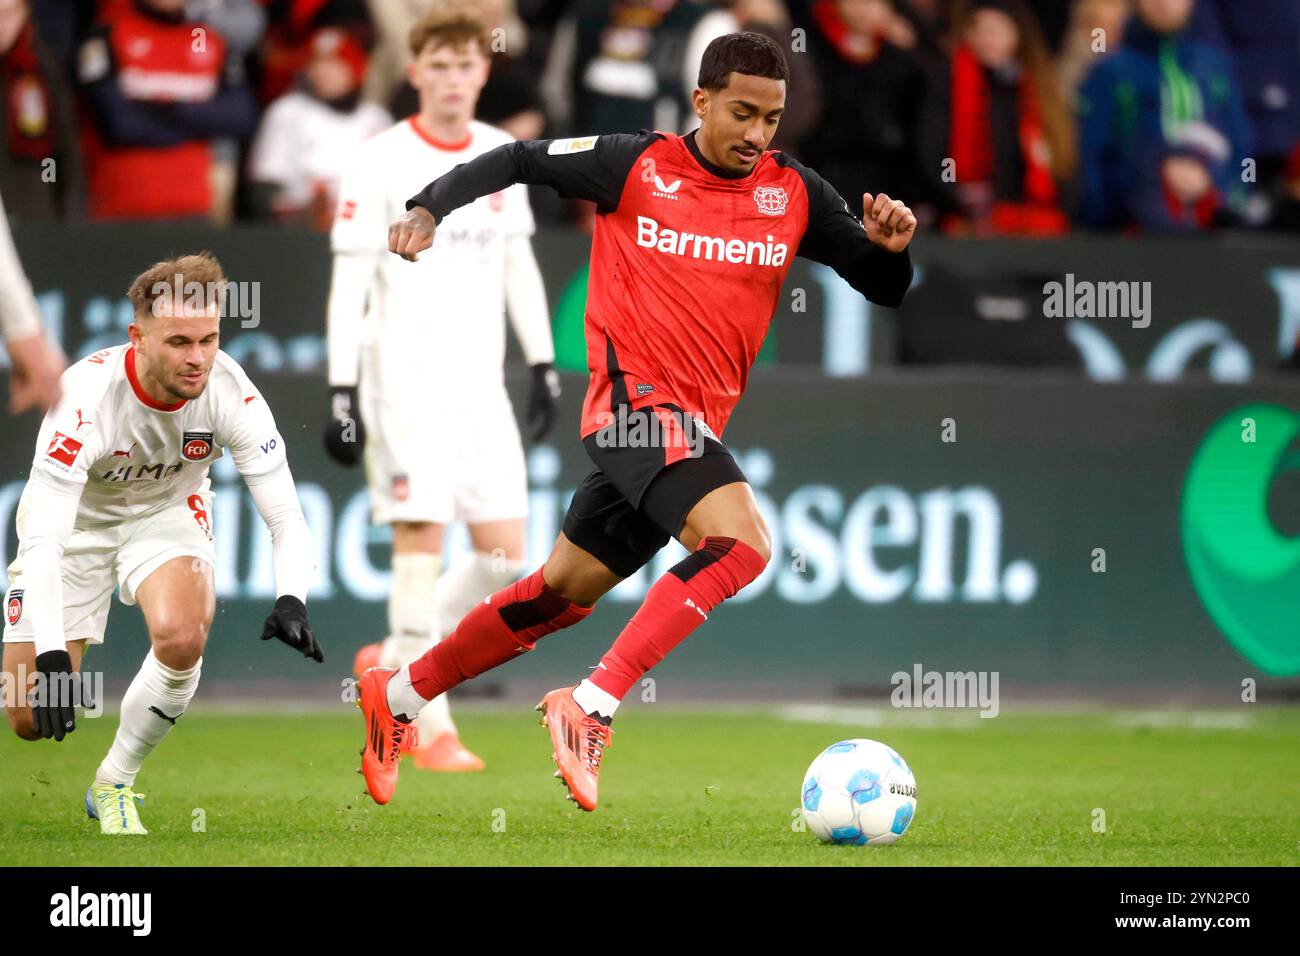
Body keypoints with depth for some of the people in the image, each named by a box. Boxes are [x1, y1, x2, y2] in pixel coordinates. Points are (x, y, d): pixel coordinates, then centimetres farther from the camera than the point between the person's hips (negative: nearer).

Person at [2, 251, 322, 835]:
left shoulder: (230, 392, -27)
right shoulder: (86, 394, -35)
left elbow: (285, 514, -22)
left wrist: (291, 601, -41)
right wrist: (49, 652, -49)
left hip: (168, 513, 2)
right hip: (74, 522, -2)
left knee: (182, 636, -32)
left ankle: (114, 784, -6)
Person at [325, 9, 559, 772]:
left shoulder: (503, 156, 10)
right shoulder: (382, 164, -6)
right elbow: (350, 283, -6)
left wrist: (544, 365, 15)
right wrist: (343, 394, -11)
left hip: (481, 381, 5)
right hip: (403, 381, -5)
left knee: (506, 552, 0)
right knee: (422, 541, -9)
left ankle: (396, 663, 19)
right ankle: (432, 727, -3)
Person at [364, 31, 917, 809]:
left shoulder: (795, 195, 5)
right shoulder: (637, 166, -5)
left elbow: (884, 287, 8)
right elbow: (517, 161, 6)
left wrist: (892, 247, -14)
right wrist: (431, 207, -6)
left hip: (695, 424, 6)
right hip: (636, 395, -6)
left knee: (564, 592, 16)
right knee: (742, 542, -27)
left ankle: (398, 698, 32)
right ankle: (591, 710, -27)